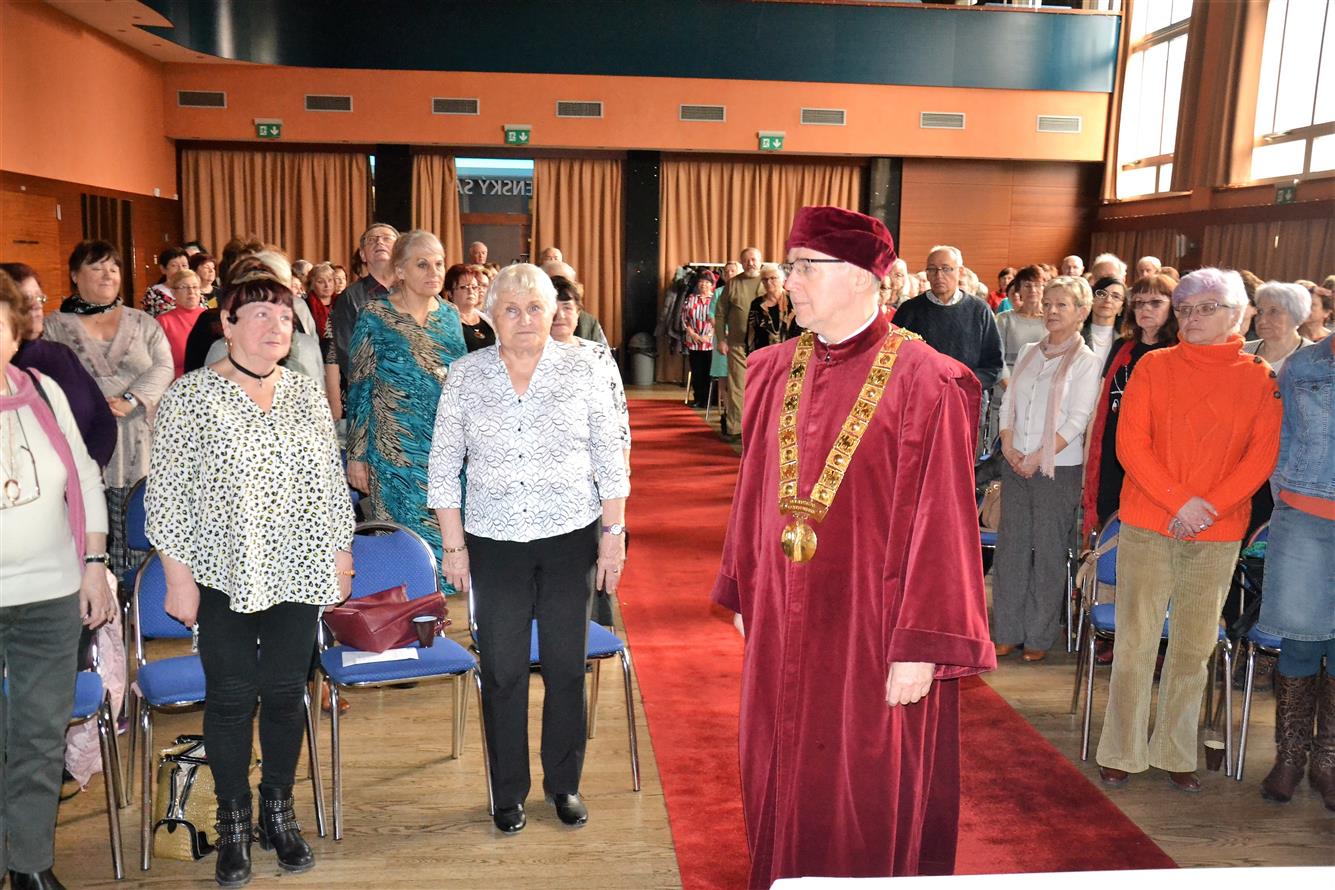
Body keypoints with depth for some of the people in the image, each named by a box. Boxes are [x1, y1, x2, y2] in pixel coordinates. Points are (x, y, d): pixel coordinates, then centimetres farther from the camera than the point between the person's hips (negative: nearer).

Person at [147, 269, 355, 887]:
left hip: (298, 575, 3)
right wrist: (179, 576, -8)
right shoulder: (190, 397, -7)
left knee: (286, 693, 10)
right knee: (230, 699, 5)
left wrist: (340, 557, 10)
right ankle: (233, 824, 24)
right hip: (225, 577, -3)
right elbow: (166, 495, -6)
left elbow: (332, 482, 10)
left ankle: (279, 812, 29)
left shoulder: (307, 394, 5)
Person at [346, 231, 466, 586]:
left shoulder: (450, 315, 7)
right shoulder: (375, 317, -5)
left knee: (445, 537, 8)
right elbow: (359, 389, -4)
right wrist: (356, 456, -7)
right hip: (394, 450, -4)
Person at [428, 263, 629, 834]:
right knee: (503, 671, 8)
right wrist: (453, 546, 0)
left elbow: (610, 459, 1)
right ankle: (509, 791, 26)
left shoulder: (581, 367, -2)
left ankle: (564, 783, 29)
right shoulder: (466, 374, 0)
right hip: (494, 544, 0)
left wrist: (613, 535, -1)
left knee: (566, 666, 10)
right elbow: (444, 464, 3)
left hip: (571, 539, 0)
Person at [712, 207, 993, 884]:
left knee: (870, 800, 10)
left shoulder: (922, 383, -14)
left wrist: (923, 647, -16)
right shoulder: (775, 371, 4)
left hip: (873, 633, -5)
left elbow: (940, 521, -15)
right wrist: (745, 596, 14)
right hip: (784, 626, 6)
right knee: (785, 784, 19)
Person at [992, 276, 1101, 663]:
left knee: (1048, 552, 3)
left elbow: (1076, 421, -11)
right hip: (1015, 466, 5)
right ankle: (1007, 632, 16)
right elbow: (1008, 405, 9)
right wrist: (1009, 447, -5)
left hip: (1058, 469, -5)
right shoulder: (1028, 353, 11)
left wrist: (1038, 457, -14)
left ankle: (1039, 637, 13)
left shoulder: (1086, 362, -4)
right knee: (1011, 547, 7)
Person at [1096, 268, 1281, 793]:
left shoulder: (1259, 378, 5)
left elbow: (1263, 455, -1)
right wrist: (1180, 502, -14)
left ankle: (1176, 753, 22)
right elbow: (1130, 443, -4)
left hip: (1218, 536, 1)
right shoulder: (1154, 366, 2)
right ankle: (1123, 751, 12)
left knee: (1194, 647, 9)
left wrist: (1210, 506, -14)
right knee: (1135, 641, 1)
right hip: (1147, 525, -1)